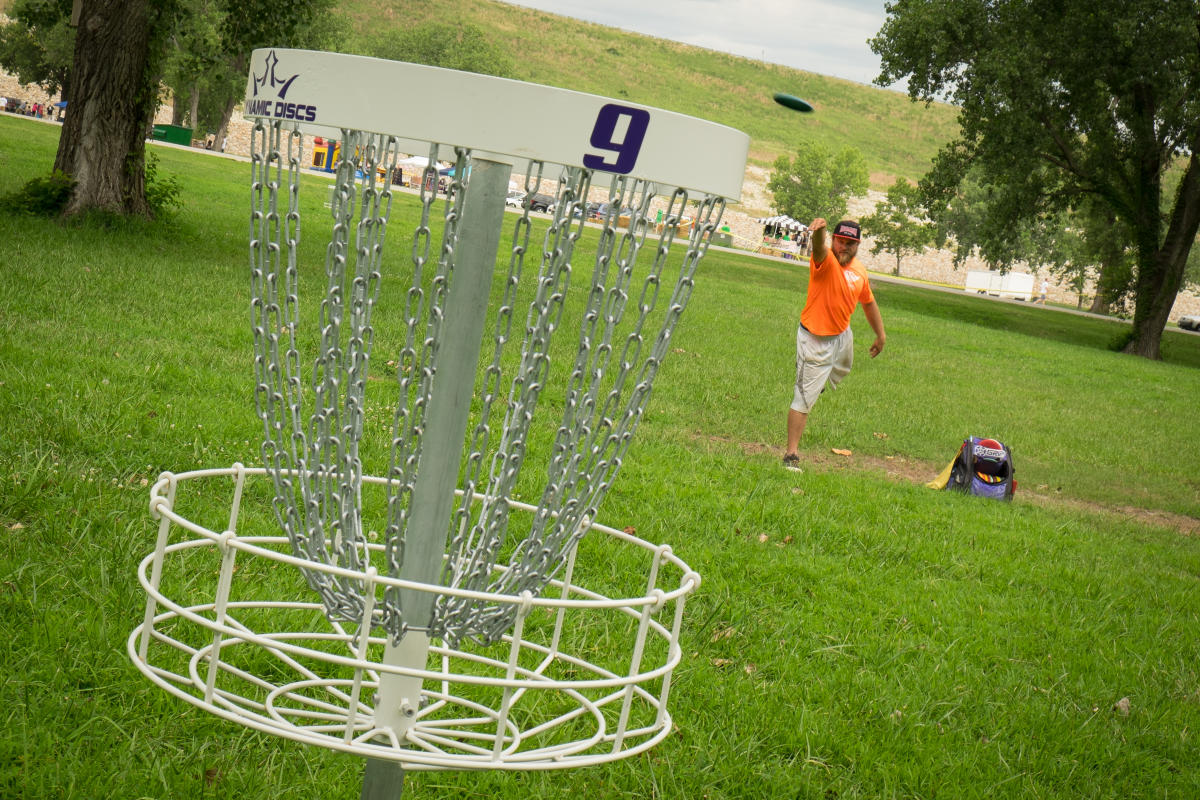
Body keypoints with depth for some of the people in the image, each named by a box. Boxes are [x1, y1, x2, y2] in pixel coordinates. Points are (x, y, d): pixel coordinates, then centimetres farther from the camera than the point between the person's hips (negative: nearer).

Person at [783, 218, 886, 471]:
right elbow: (819, 249, -47)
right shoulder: (826, 260, -22)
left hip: (842, 334, 8)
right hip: (816, 340, -8)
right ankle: (791, 454, 0)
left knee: (841, 370, 36)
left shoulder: (859, 269, 0)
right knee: (804, 398, -6)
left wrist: (880, 334, 21)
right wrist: (819, 230, -69)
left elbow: (868, 302, 16)